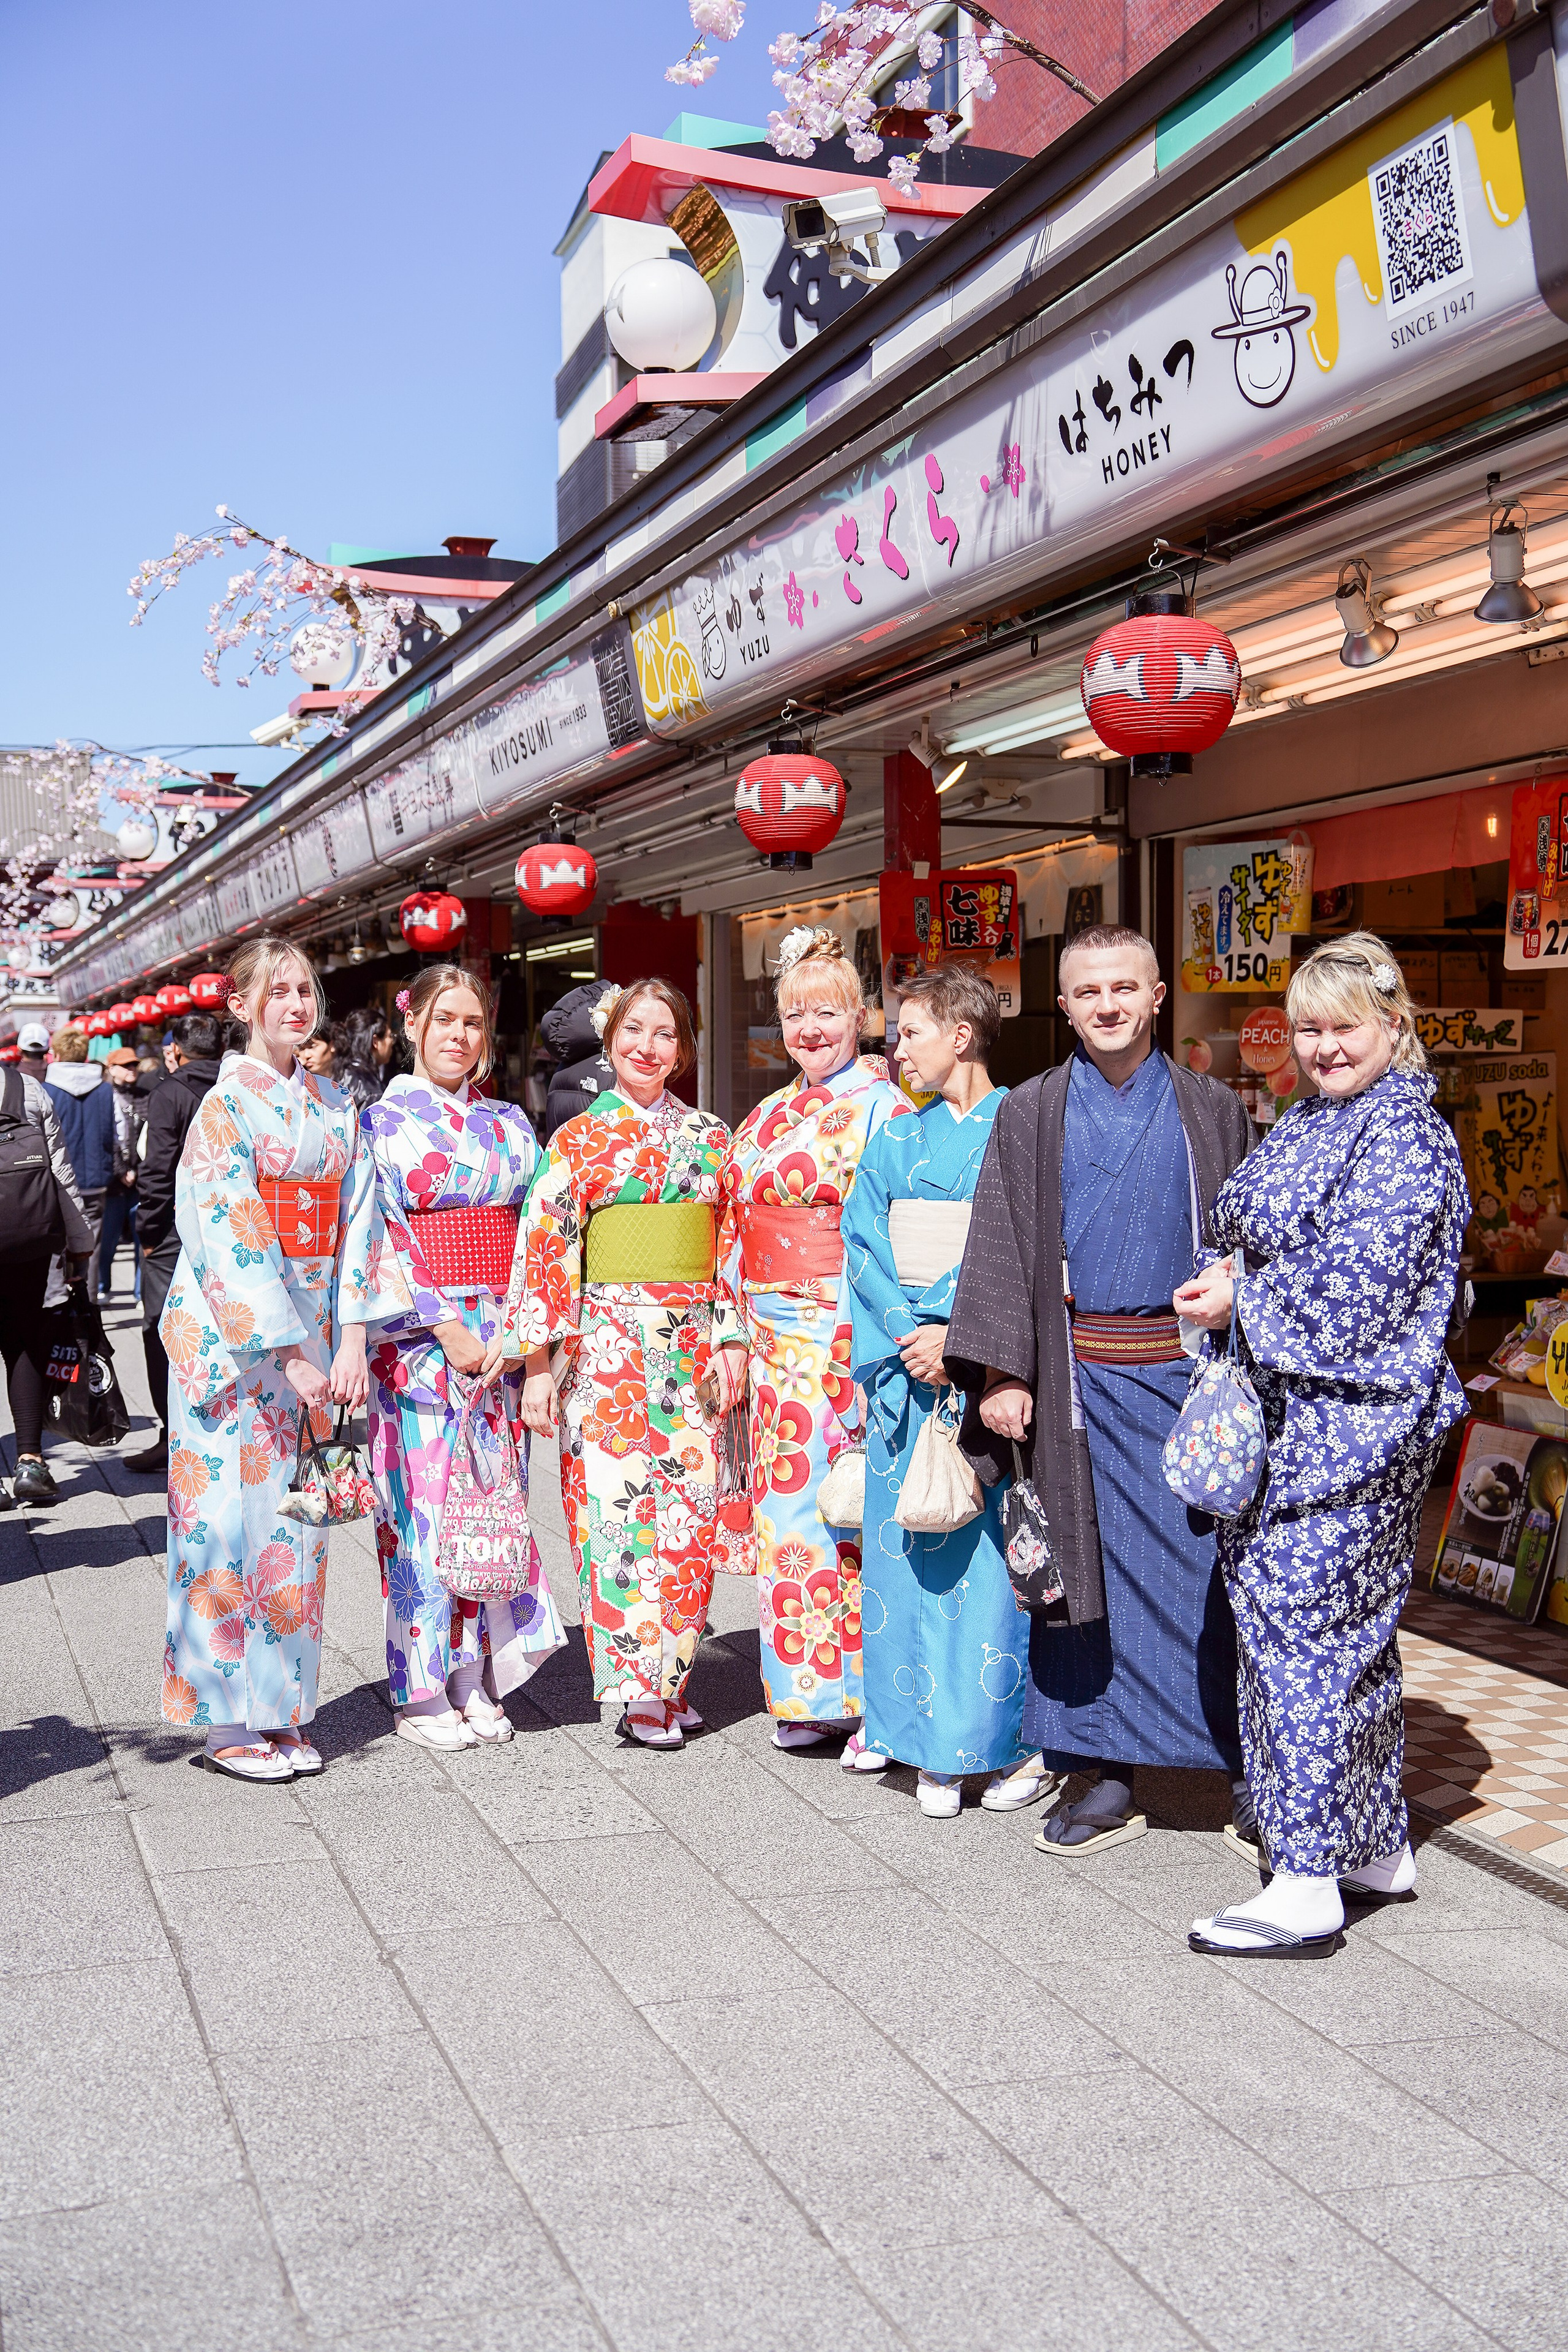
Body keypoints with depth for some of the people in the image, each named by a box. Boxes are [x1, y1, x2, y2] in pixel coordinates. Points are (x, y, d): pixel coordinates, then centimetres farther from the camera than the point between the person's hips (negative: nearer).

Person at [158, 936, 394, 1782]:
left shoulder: (333, 1107, 11)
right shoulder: (226, 1106, -8)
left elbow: (355, 1222, 7)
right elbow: (234, 1239, -16)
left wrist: (351, 1338, -5)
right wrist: (292, 1357, -20)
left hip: (311, 1330, 6)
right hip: (231, 1332, -6)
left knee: (295, 1513, 8)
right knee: (232, 1514, -3)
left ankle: (282, 1710, 17)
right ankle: (227, 1721, 6)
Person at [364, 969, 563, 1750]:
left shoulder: (509, 1124, 13)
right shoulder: (384, 1121, -1)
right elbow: (379, 1241, -8)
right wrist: (448, 1327, -15)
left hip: (502, 1337, 4)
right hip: (419, 1340, -4)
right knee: (424, 1509, -3)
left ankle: (478, 1680, 15)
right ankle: (422, 1693, 8)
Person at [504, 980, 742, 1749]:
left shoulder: (711, 1137, 12)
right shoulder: (579, 1140, 2)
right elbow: (545, 1247, -2)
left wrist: (730, 1339, 1)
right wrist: (537, 1362, -9)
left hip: (694, 1345, 3)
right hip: (610, 1344, -3)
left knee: (688, 1511, 3)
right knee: (619, 1505, -7)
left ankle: (672, 1678, 14)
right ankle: (640, 1691, 0)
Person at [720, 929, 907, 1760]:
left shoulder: (884, 1109, -5)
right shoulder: (767, 1117, 17)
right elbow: (738, 1225, 20)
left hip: (853, 1339, -7)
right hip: (779, 1345, 7)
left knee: (852, 1510, -7)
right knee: (788, 1506, 8)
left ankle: (876, 1697, 3)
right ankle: (808, 1693, 18)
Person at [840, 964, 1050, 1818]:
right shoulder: (895, 1141, 14)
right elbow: (865, 1248, 7)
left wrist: (960, 1337, -17)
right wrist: (911, 1337, -8)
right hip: (907, 1368, 5)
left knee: (999, 1547, -5)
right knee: (913, 1551, 3)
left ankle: (1024, 1742, 6)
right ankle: (936, 1749, 11)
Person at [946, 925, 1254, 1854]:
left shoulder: (1212, 1111, 6)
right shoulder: (1030, 1116, 7)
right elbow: (1000, 1249, 3)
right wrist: (1000, 1373, -6)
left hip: (1189, 1370, -1)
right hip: (1081, 1381, 1)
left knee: (1210, 1565, 1)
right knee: (1091, 1568, 4)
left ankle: (1246, 1764, 16)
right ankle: (1111, 1778, 14)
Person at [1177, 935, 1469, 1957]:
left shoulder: (1406, 1139, -13)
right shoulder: (1307, 1124, 15)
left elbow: (1354, 1294, -20)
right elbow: (1266, 1241, 21)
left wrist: (1240, 1305, -11)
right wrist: (1232, 1274, -1)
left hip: (1345, 1429, -9)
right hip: (1286, 1417, 10)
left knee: (1298, 1629, -8)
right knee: (1351, 1633, 15)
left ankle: (1308, 1889, -1)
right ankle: (1381, 1850, 27)